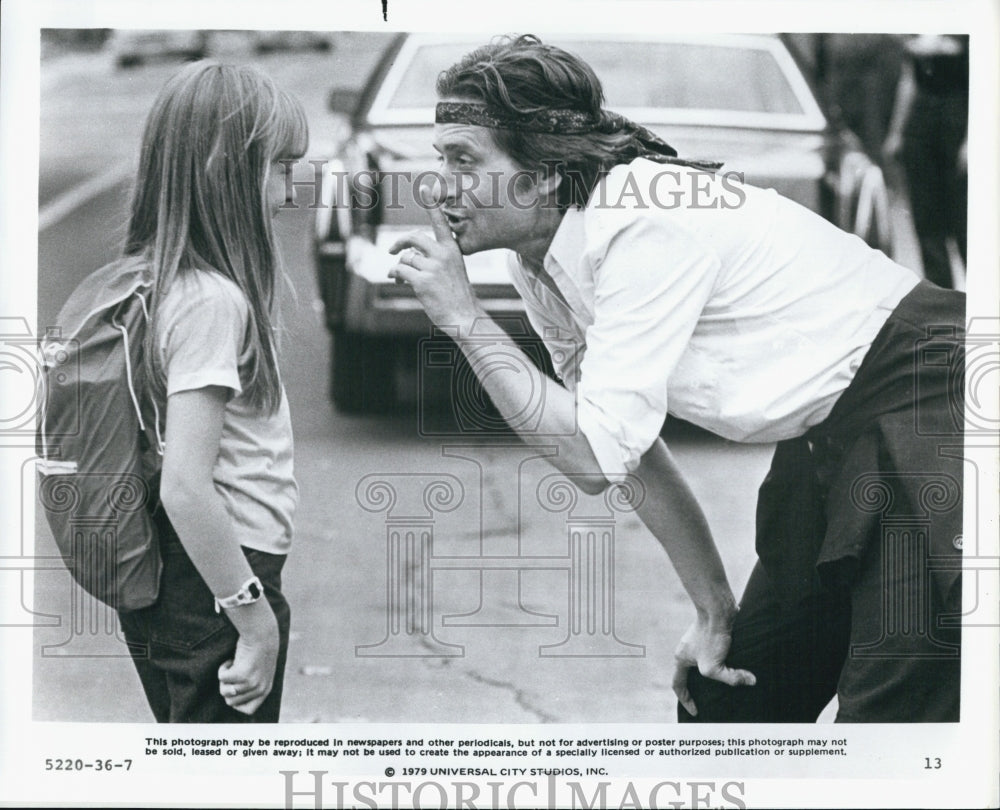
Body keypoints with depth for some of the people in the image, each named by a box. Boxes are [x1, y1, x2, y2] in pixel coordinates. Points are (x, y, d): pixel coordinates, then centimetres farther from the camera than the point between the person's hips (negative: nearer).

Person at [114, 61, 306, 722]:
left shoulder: (157, 277, 6)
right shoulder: (214, 300, -20)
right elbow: (186, 487, -25)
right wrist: (258, 620, -19)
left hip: (173, 588, 9)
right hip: (214, 589, -9)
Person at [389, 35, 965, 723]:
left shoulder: (646, 228, -26)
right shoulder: (539, 265, 2)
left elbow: (597, 457, -27)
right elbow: (632, 454, 10)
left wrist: (464, 318, -22)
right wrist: (714, 608, 7)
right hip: (829, 442, 9)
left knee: (887, 714, -13)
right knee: (724, 699, 12)